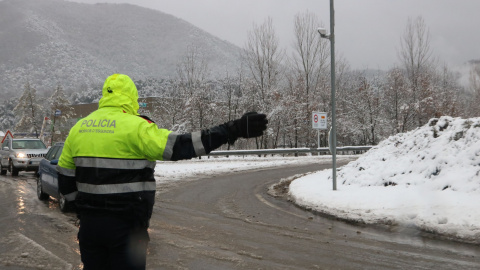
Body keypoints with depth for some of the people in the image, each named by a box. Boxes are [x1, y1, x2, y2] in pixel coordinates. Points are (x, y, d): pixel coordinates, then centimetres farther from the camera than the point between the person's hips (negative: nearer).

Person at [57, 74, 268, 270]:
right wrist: (234, 130, -18)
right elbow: (181, 146, -19)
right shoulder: (135, 127, -13)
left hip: (89, 222, 6)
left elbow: (65, 180, 11)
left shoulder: (78, 128, 8)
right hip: (125, 225, -6)